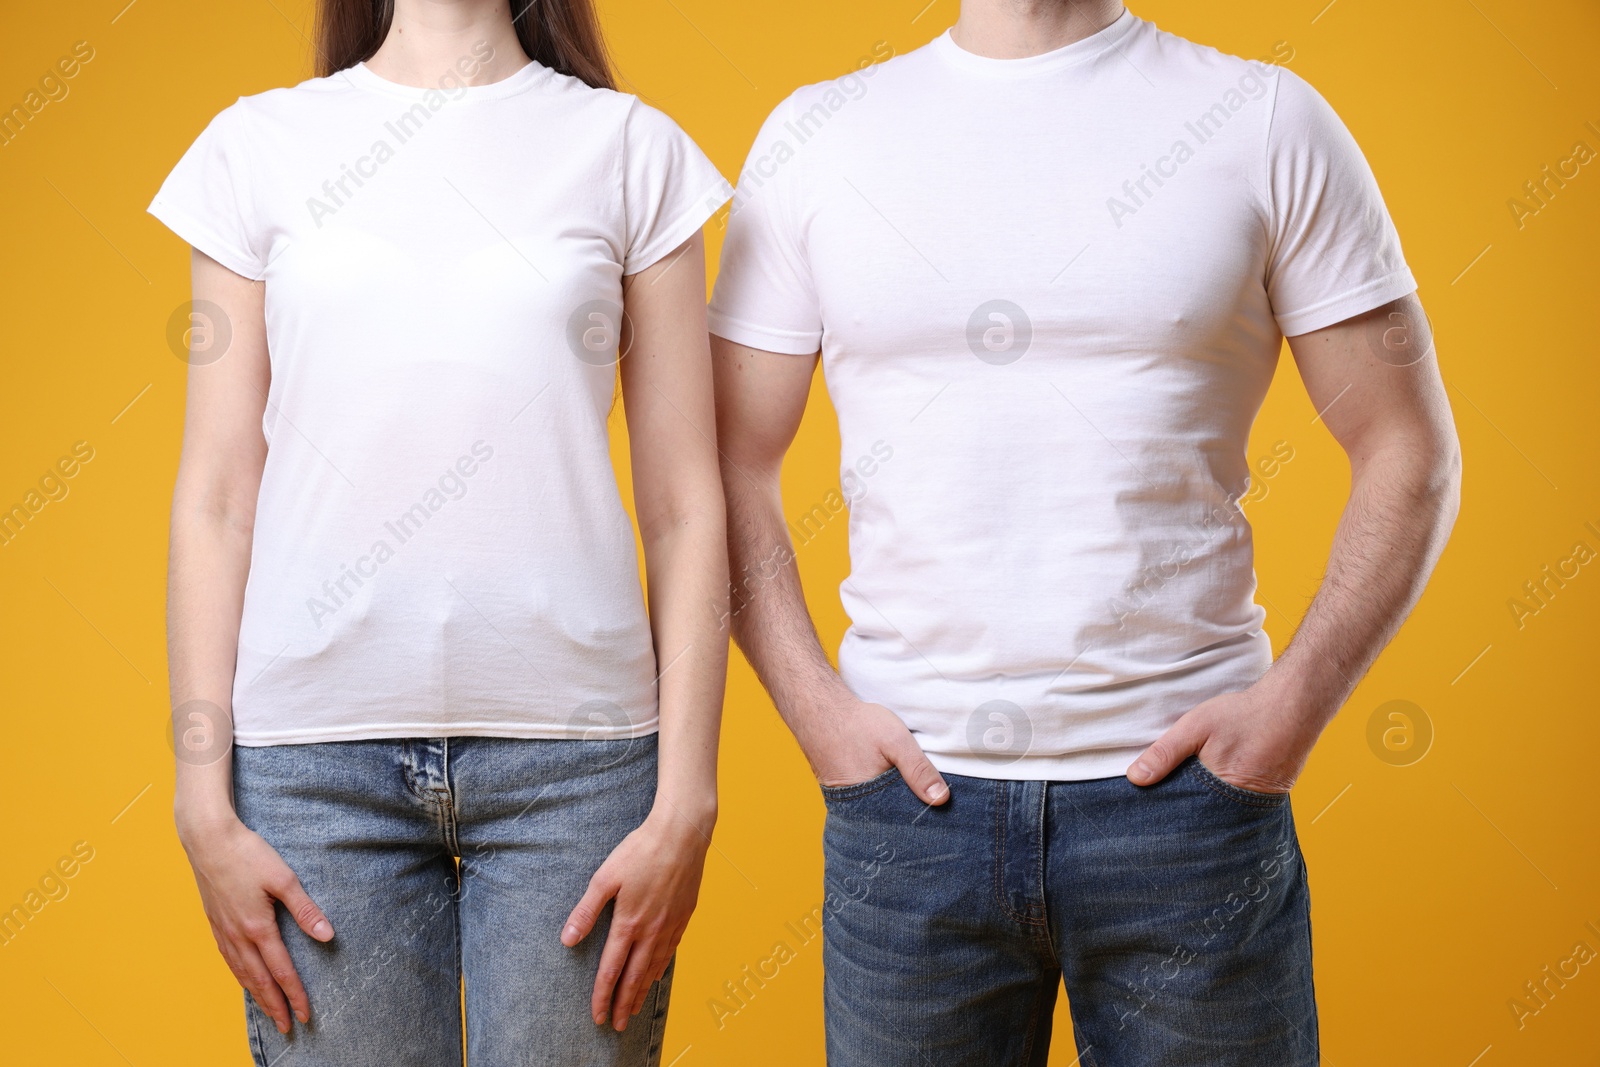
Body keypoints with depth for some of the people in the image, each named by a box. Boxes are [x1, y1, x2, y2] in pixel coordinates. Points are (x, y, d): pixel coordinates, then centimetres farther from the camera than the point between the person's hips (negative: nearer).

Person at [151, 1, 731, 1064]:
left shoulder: (633, 146, 6)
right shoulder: (259, 144, 8)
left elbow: (686, 504, 3)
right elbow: (216, 499, 5)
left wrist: (686, 802, -3)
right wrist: (206, 808, 0)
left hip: (574, 746, 0)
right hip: (316, 749, 1)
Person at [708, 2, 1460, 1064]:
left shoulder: (1269, 121, 3)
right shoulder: (812, 137, 6)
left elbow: (1409, 451, 3)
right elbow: (733, 464, 8)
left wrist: (1298, 700, -8)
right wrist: (815, 707, -3)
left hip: (1188, 782, 0)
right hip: (906, 787, 1)